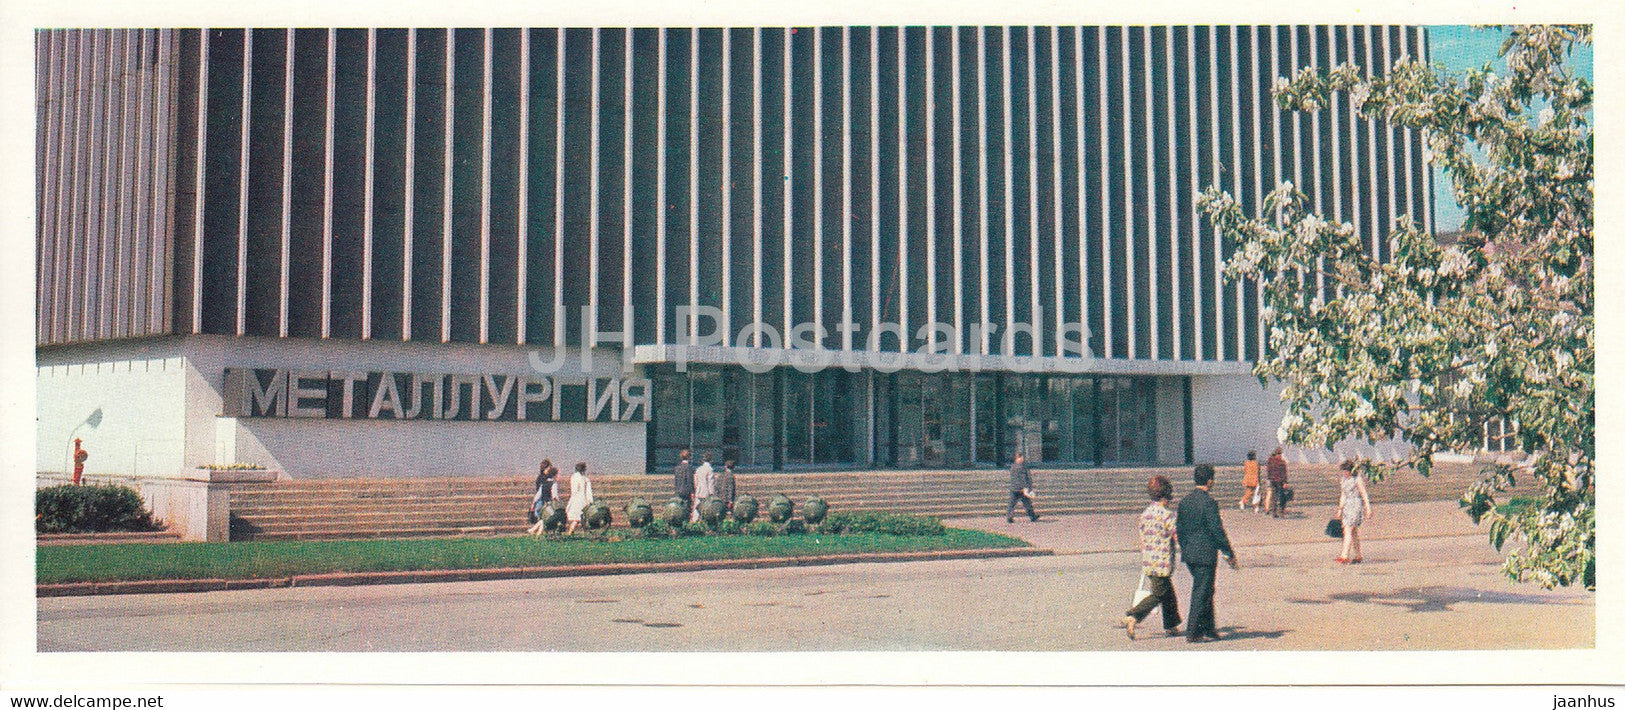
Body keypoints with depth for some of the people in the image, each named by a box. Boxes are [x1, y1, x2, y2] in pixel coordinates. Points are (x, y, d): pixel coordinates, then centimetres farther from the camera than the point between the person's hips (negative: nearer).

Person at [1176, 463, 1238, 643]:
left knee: (1206, 592, 20)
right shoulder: (1208, 502, -16)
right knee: (1201, 594, -1)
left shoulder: (1184, 501, 7)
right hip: (1205, 554, -8)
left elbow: (1179, 528, 12)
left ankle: (1207, 628, 26)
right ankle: (1192, 633, 0)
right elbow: (1217, 530, -15)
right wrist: (1229, 554, -7)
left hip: (1189, 554, 8)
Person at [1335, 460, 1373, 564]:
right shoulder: (1344, 479, 12)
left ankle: (1344, 556, -20)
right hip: (1348, 506, 8)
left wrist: (1368, 510, -10)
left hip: (1356, 505, -8)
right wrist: (1340, 509, 18)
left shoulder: (1358, 479, -10)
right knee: (1353, 532, 9)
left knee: (1348, 531, -15)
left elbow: (1364, 495, -9)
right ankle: (1358, 556, 15)